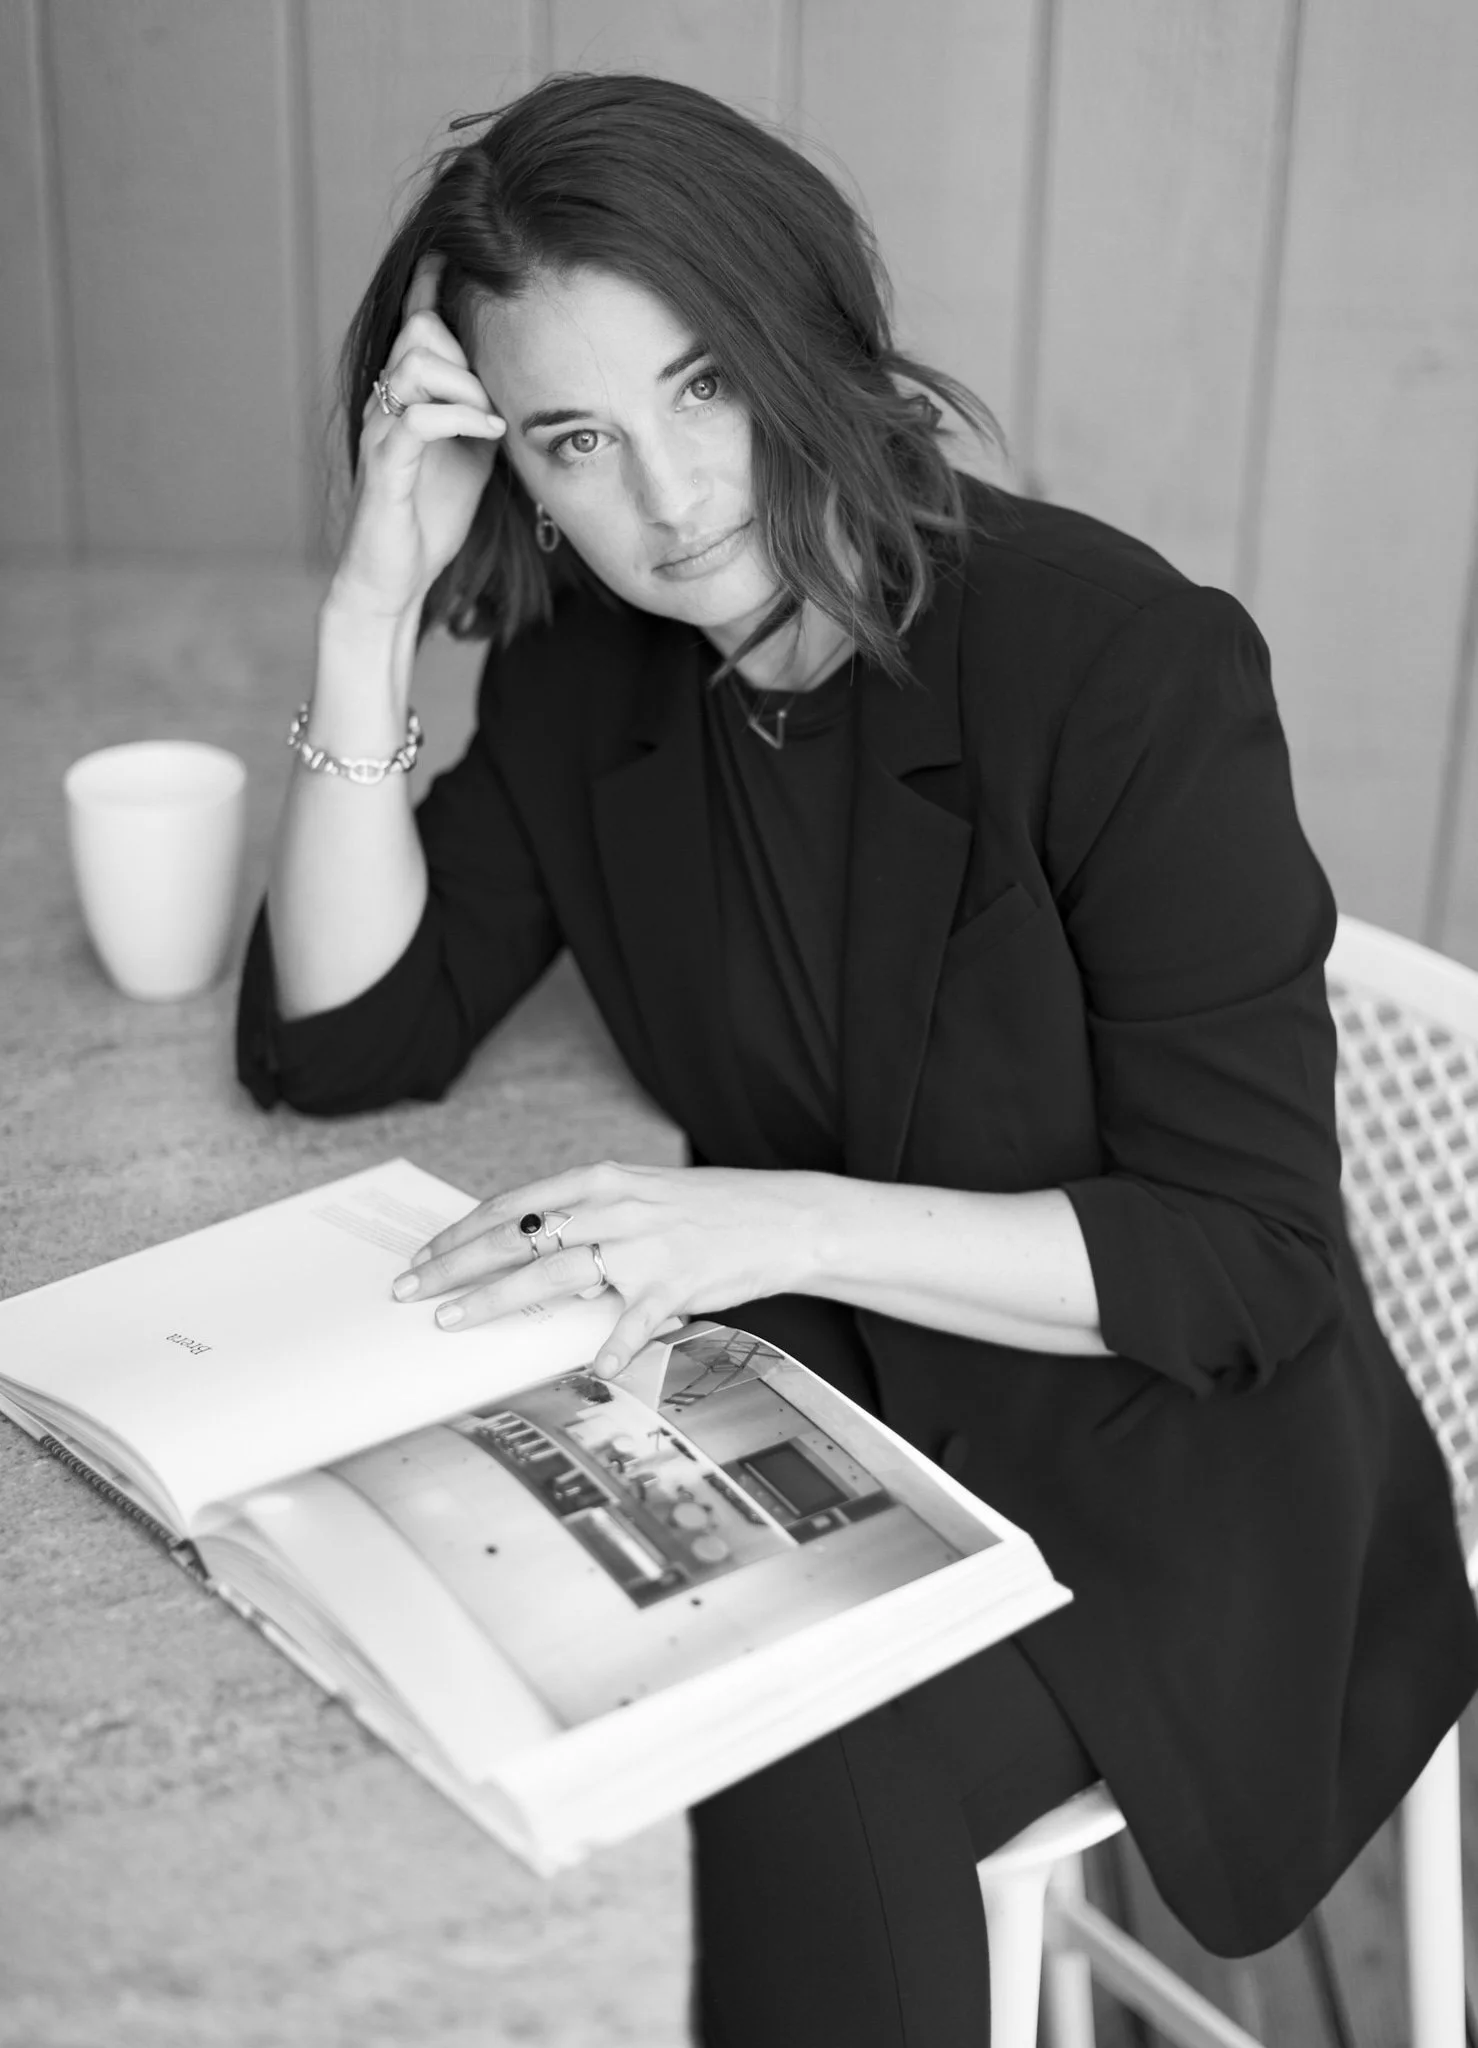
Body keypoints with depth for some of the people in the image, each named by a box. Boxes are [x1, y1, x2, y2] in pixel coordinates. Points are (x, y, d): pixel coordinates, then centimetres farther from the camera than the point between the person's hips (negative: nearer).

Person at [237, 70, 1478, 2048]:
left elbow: (1248, 1257, -20)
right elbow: (341, 1040, -6)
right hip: (820, 1402, 5)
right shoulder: (585, 675, -2)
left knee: (792, 1793, -28)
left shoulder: (1122, 659, -21)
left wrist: (794, 1223, -32)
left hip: (1154, 1471, -4)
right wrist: (378, 593, -15)